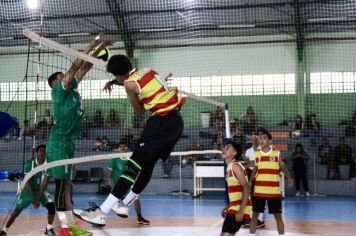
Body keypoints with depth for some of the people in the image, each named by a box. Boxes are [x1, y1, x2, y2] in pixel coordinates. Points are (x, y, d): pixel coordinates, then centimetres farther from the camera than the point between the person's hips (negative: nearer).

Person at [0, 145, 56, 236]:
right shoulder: (30, 163, -17)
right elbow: (28, 182, -17)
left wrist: (39, 198, -20)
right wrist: (33, 198, -20)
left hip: (41, 190, 2)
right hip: (28, 190, -2)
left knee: (51, 206, -17)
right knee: (17, 210, -6)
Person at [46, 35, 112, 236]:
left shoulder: (71, 89, 13)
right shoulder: (59, 91, -8)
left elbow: (84, 68, 16)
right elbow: (74, 67, -14)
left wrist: (100, 48, 13)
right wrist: (90, 47, -12)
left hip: (69, 142, 9)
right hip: (59, 142, -9)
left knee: (67, 185, 9)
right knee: (61, 184, -7)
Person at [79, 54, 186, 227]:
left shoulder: (129, 84, -7)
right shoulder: (146, 70, 15)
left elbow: (139, 111, 6)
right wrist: (112, 82, 48)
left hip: (162, 121, -9)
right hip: (177, 121, 9)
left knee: (134, 163, -12)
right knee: (148, 163, 19)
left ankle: (102, 212, -16)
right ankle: (125, 203, 33)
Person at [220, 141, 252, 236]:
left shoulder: (235, 166, -12)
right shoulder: (230, 167, 17)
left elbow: (246, 188, -21)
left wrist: (241, 211, -27)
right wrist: (227, 207, 25)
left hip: (240, 208, -10)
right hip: (235, 207, 10)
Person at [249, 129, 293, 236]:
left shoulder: (276, 153, -2)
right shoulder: (256, 154, 4)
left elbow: (283, 167, -2)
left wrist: (289, 178, -21)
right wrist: (250, 181, 6)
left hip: (274, 190, -2)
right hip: (259, 190, 2)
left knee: (278, 215, 4)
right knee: (255, 214, 4)